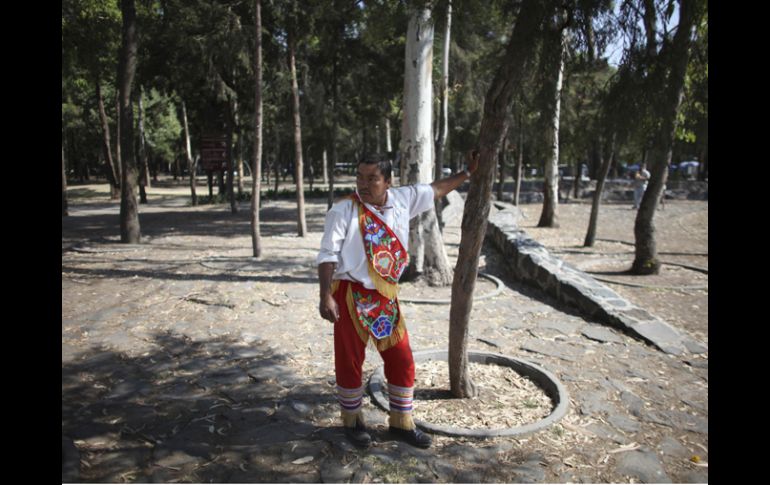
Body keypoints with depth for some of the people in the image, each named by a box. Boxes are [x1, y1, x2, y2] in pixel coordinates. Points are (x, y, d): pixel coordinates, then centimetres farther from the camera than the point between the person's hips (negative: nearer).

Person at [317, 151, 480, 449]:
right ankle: (351, 421, 30)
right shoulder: (343, 211, -11)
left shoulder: (403, 199, 2)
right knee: (350, 361, 8)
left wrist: (468, 173, 22)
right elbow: (327, 255, -13)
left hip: (386, 296, 5)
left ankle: (401, 423, 29)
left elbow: (436, 189, 18)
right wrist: (325, 297, -21)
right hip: (351, 295, -4)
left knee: (402, 360, 10)